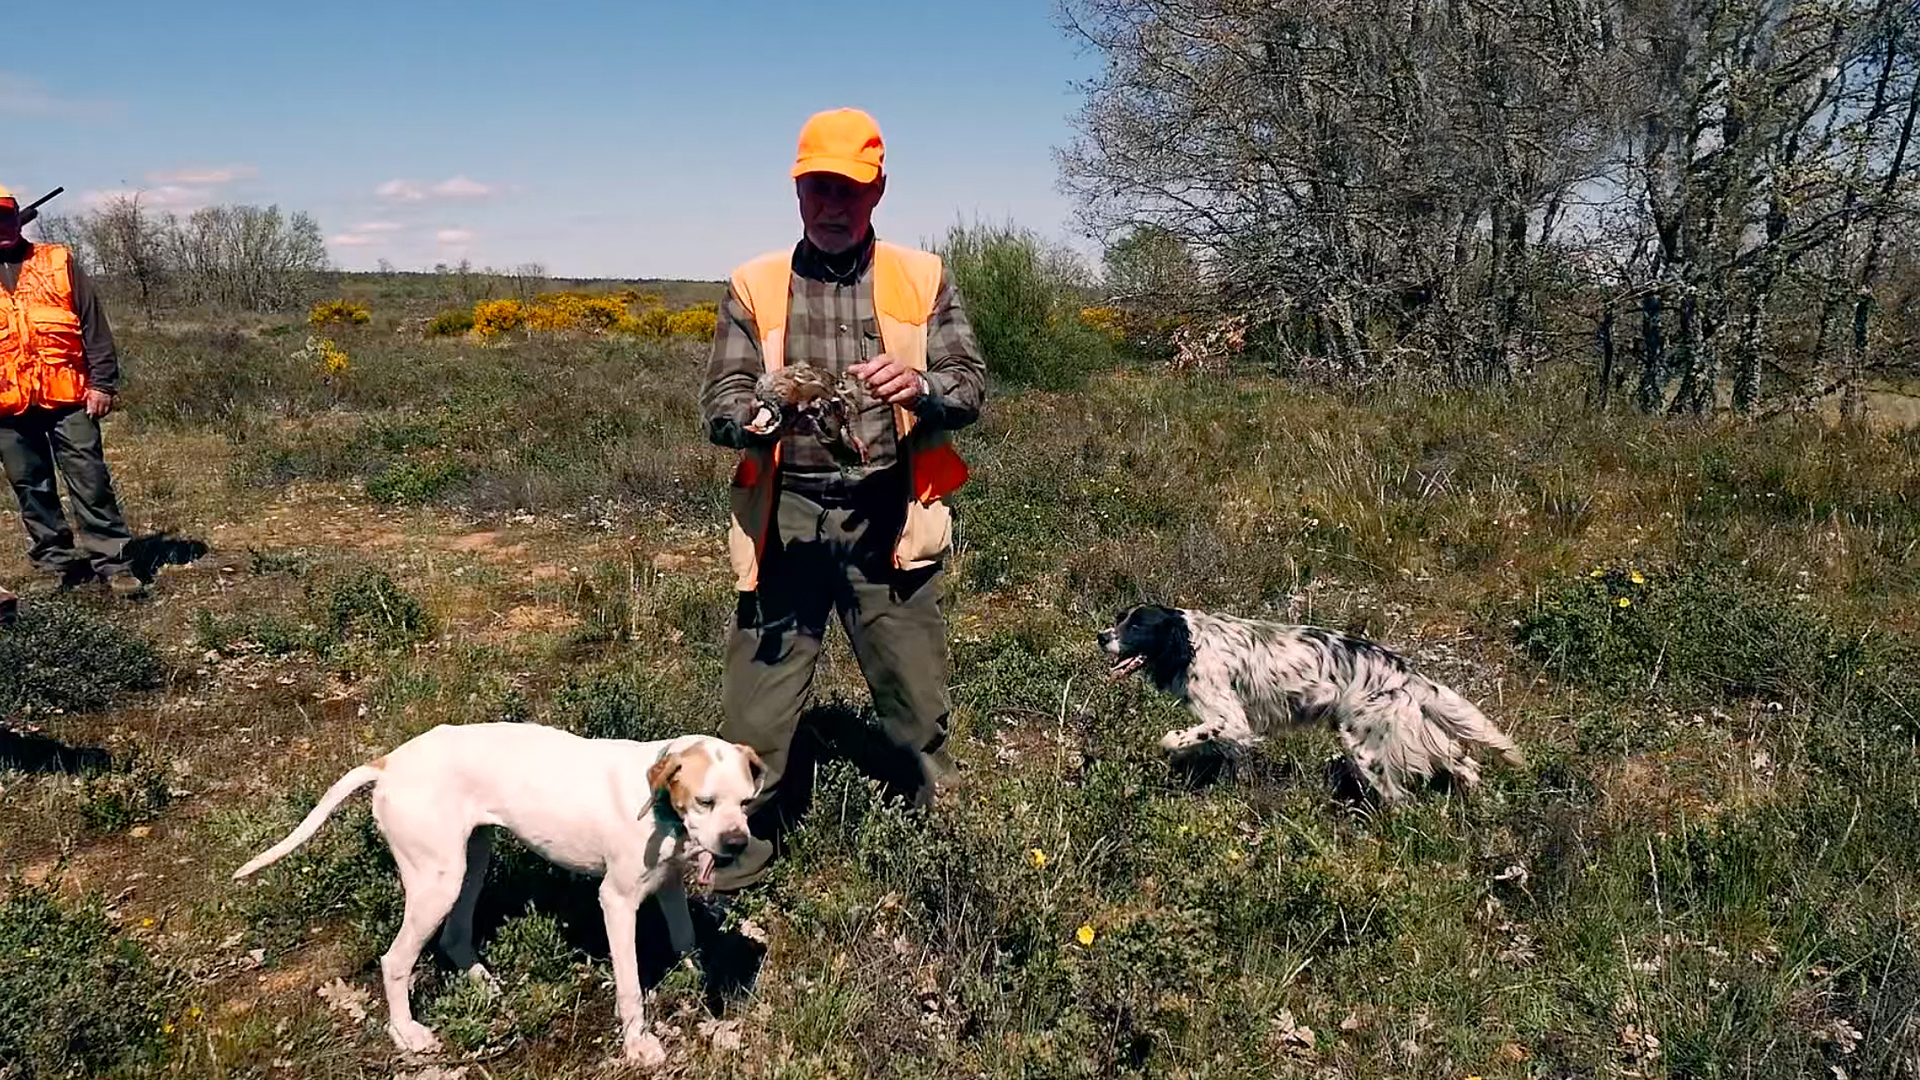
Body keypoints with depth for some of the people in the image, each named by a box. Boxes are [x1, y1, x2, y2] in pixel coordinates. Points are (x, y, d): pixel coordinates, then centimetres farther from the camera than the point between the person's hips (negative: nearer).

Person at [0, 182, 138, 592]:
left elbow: (94, 327, 3)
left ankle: (111, 562, 2)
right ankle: (59, 565, 17)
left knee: (91, 481, -2)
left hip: (68, 397, -2)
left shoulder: (59, 263, 6)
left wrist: (102, 382, -4)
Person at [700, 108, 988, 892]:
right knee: (753, 718, 0)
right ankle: (727, 877, 15)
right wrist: (758, 411, -20)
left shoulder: (922, 279, 9)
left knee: (919, 710, 9)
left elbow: (972, 387, 5)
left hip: (887, 519, 0)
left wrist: (922, 387, -18)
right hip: (786, 519, 0)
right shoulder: (755, 287, 8)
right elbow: (717, 405, 4)